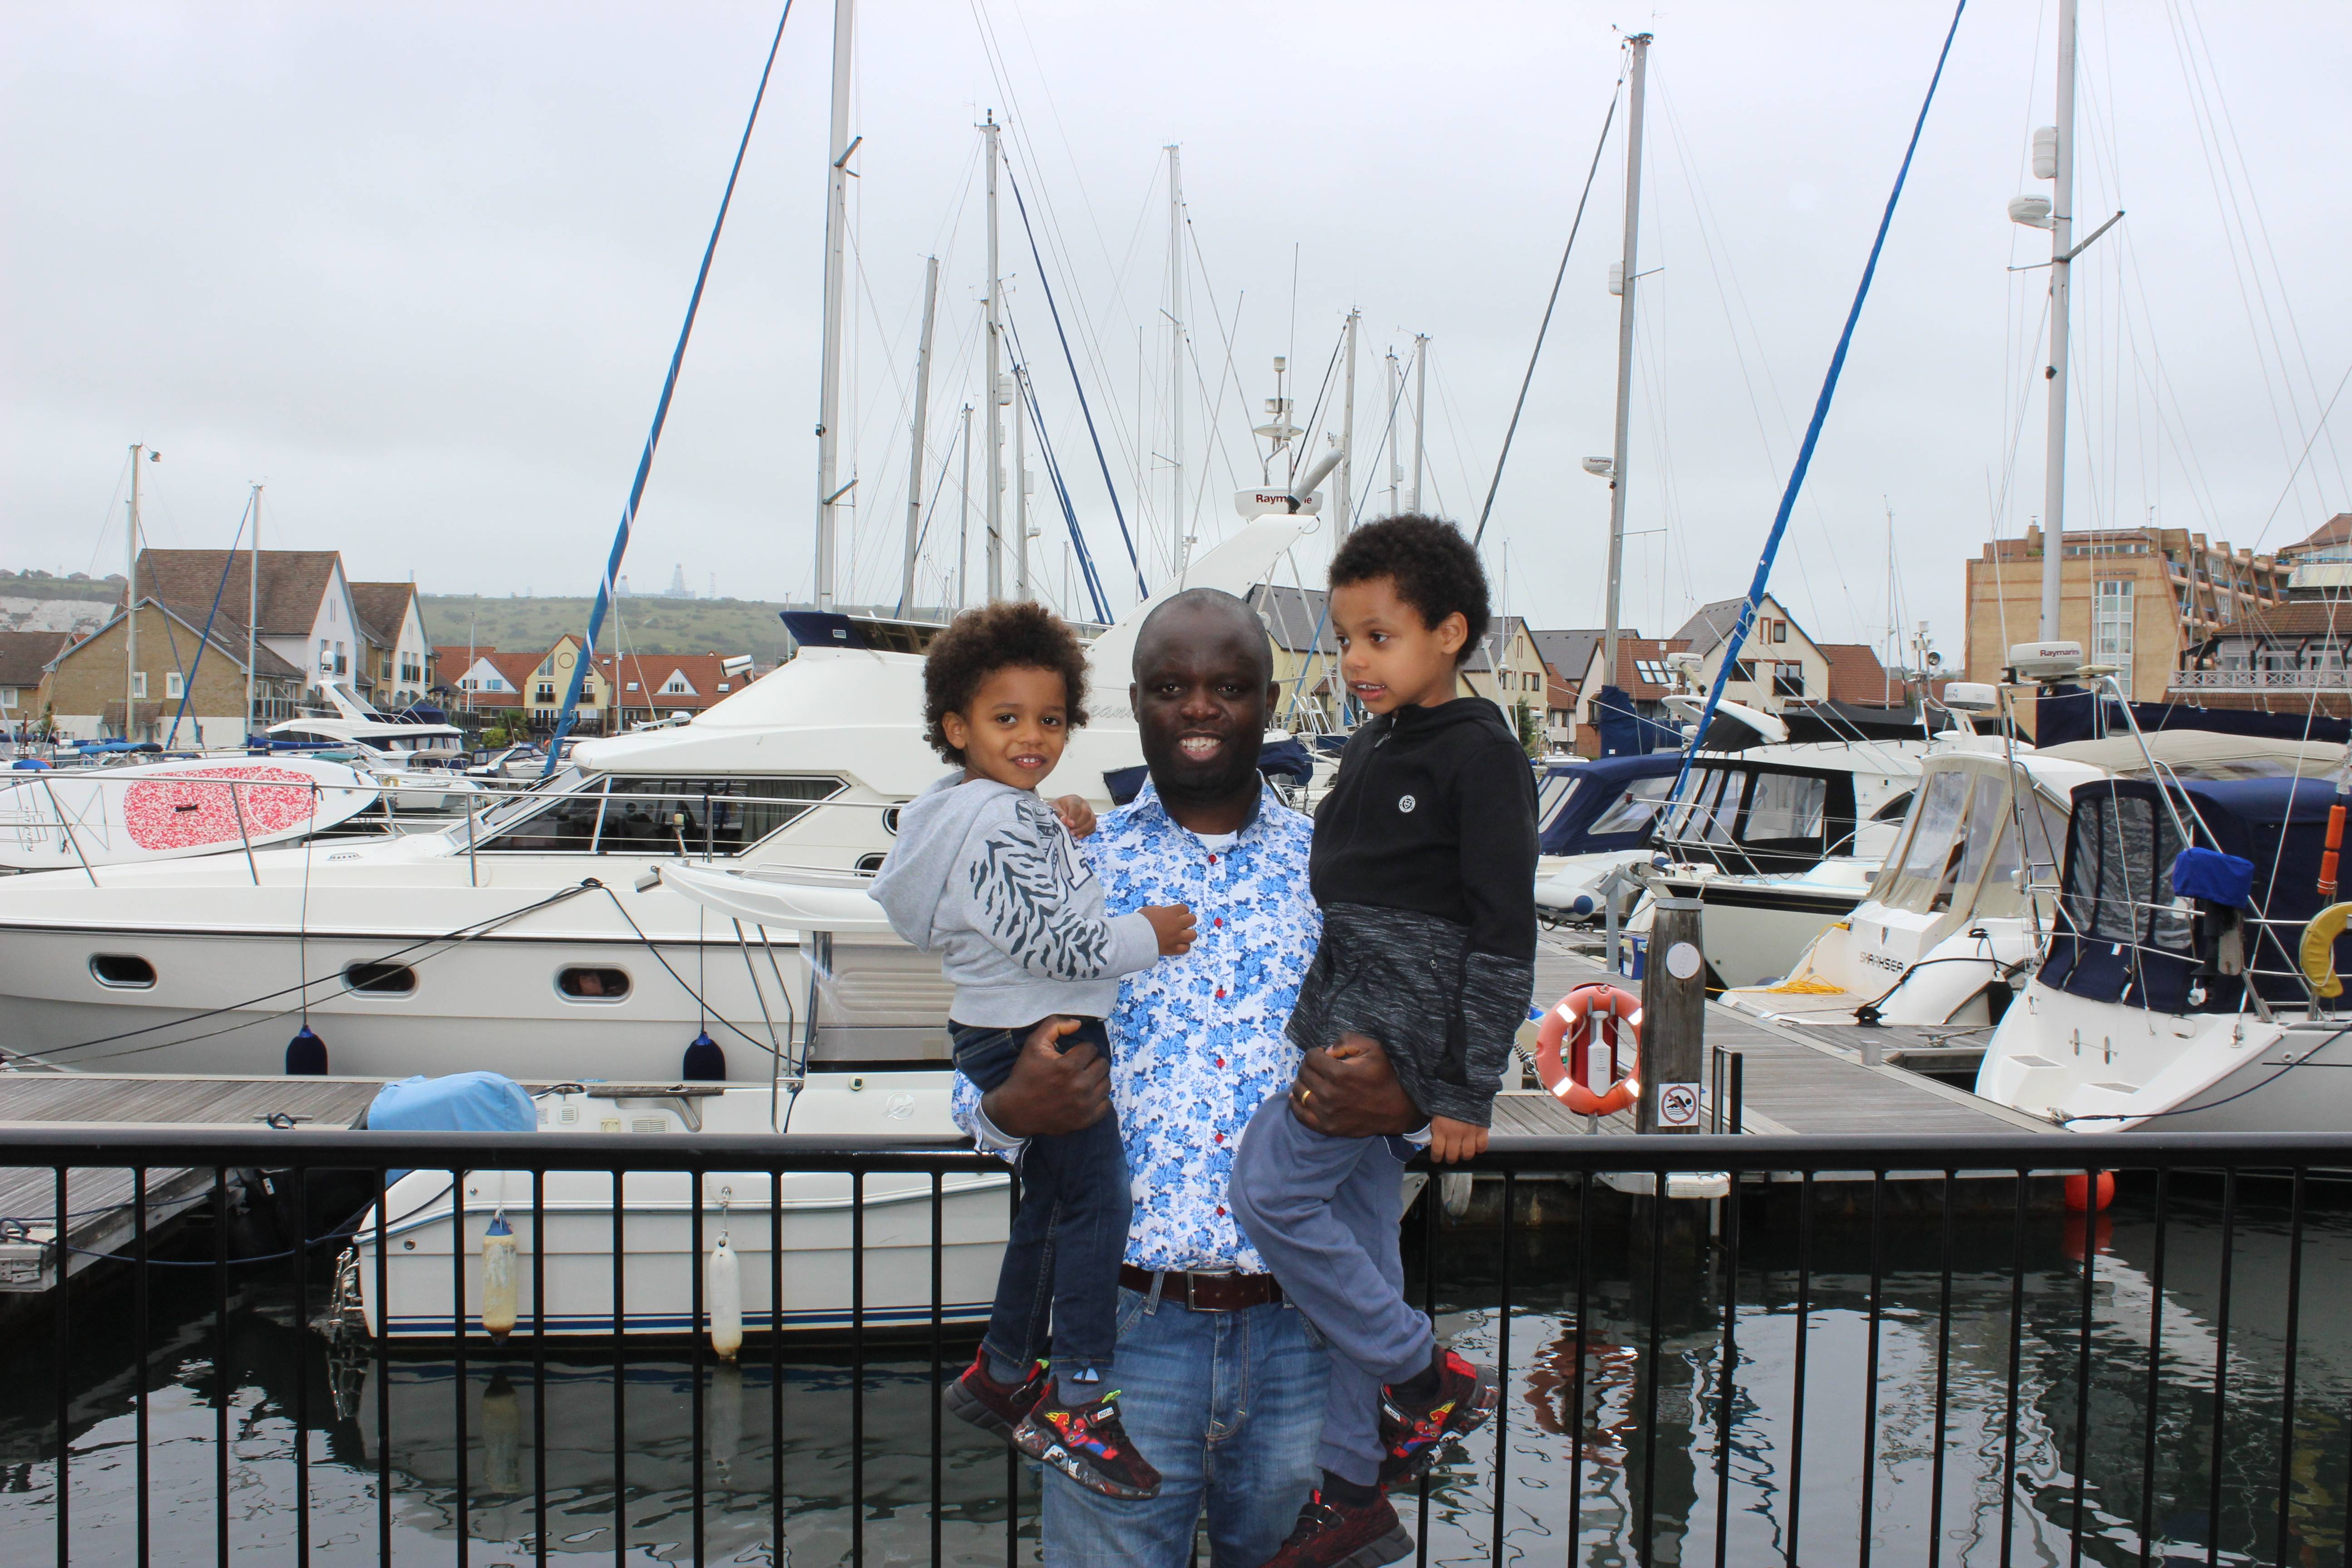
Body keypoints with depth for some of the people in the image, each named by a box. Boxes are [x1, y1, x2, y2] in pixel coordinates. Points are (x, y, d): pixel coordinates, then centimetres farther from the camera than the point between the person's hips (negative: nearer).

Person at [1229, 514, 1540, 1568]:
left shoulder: (1480, 757, -11)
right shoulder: (1370, 746, 14)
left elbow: (1504, 932, -14)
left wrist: (1468, 1091, -15)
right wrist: (1333, 1026, 21)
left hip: (1407, 1020, -8)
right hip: (1348, 1021, 8)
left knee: (1268, 1190, -14)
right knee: (1357, 1238, 10)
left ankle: (1429, 1378, 2)